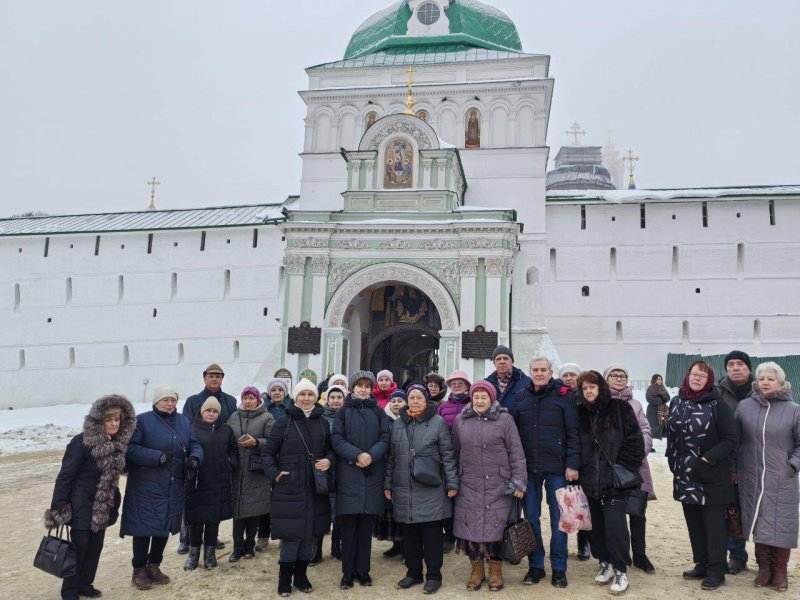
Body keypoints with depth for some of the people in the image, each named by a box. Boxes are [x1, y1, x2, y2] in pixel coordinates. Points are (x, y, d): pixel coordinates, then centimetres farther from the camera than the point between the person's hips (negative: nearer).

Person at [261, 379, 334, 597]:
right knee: (291, 535, 1)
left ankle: (301, 576, 26)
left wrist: (329, 460, -5)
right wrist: (274, 472, -11)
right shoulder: (284, 422, -2)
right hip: (289, 488, -3)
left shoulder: (323, 423, 7)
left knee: (311, 533, 9)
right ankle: (285, 579, 19)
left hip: (316, 488, 3)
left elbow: (331, 449, 16)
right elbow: (267, 451, 2)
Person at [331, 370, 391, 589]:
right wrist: (357, 455, -17)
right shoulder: (343, 412, 6)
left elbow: (385, 439, 2)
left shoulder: (378, 412, 10)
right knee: (349, 525, 0)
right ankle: (348, 572, 11)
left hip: (372, 474, 1)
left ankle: (363, 571, 16)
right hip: (348, 474, -1)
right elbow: (337, 440, -3)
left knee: (366, 526, 5)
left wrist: (371, 455, -15)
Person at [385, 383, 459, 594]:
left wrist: (452, 483, -6)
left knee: (432, 534, 3)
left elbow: (448, 455, -3)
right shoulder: (397, 424, 9)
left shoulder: (438, 422, -3)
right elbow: (391, 457, 12)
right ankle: (413, 572, 26)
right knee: (409, 533, 12)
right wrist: (388, 483, 11)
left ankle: (433, 575, 17)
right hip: (404, 489, 4)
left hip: (431, 490, -4)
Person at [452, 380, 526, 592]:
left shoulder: (504, 419, -4)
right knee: (470, 527, 5)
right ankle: (476, 570, 23)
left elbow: (516, 453, -3)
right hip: (469, 487, 3)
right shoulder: (460, 420, 5)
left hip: (498, 486, -2)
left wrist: (519, 482, -7)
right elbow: (454, 452, 11)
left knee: (496, 527, 2)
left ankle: (496, 571, 22)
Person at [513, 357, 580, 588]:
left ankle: (559, 568, 19)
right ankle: (535, 565, 22)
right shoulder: (522, 397, 6)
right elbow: (514, 432, 9)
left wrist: (572, 464, -10)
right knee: (531, 517, 9)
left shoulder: (563, 395, -4)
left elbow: (573, 432, -5)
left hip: (556, 466, -3)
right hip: (528, 467, 3)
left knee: (558, 517, 6)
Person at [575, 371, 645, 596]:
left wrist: (623, 467, -10)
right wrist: (577, 470, 3)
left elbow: (635, 440, -6)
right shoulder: (580, 413, 6)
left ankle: (620, 570, 7)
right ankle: (605, 563, 27)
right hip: (589, 478, 4)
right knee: (596, 523, 10)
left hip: (616, 478, -4)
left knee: (615, 523, -7)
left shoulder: (620, 408, -4)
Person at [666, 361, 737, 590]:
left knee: (713, 524, 3)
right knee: (694, 524, 14)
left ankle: (716, 571, 12)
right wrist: (674, 463, 9)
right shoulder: (676, 403, 6)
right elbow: (671, 436, 14)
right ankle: (701, 564, 26)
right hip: (685, 476, 5)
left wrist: (707, 459, -17)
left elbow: (730, 440, -11)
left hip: (711, 477, -5)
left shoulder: (717, 405, -9)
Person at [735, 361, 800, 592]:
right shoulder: (744, 406, 0)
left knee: (781, 525, 5)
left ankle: (780, 571, 21)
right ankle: (764, 567, 23)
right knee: (758, 524, 8)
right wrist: (734, 468, 4)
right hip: (751, 479, 1)